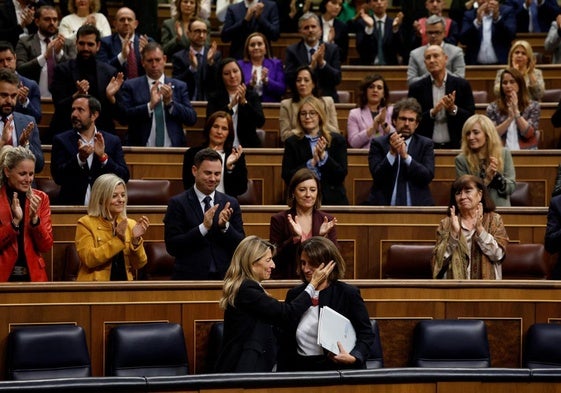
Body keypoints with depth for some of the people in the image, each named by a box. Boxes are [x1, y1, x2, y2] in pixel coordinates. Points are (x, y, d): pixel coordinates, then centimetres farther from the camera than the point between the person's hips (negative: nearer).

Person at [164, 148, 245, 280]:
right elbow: (172, 247, -12)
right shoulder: (178, 203, -5)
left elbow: (241, 247, 1)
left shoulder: (231, 203, 5)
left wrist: (225, 226, -16)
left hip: (224, 277, 3)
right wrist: (203, 227, -21)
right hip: (190, 278, -3)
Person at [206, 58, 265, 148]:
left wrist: (244, 102, -17)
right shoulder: (214, 98, 10)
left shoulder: (252, 96, 10)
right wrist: (230, 106, -18)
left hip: (248, 147, 0)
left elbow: (260, 122, -5)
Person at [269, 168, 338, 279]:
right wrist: (295, 237, -12)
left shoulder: (327, 221, 9)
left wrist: (323, 236, -9)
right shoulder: (278, 220, 4)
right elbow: (274, 258, -1)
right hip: (288, 282, -3)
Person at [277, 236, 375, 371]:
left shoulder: (349, 293, 2)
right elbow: (286, 344, 18)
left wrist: (353, 358, -16)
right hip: (302, 368, 4)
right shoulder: (294, 295, 15)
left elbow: (366, 335, 3)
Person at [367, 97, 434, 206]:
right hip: (384, 204, -1)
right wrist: (392, 153, -16)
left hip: (417, 204, 1)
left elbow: (428, 176, -4)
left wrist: (405, 156, -15)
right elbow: (377, 176, -4)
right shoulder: (378, 143, 7)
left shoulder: (425, 144, 9)